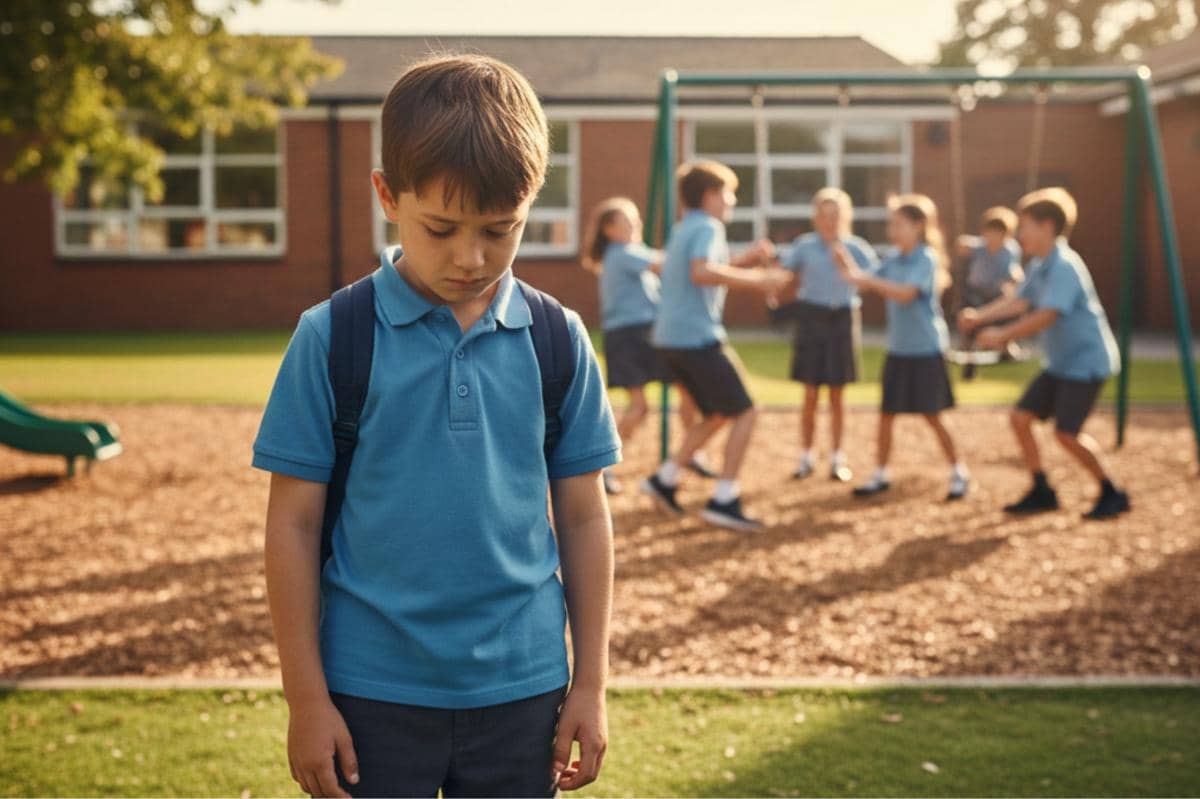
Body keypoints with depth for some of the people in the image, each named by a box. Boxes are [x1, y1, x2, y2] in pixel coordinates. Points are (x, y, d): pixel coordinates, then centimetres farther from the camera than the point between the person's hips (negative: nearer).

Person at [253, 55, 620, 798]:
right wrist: (306, 698, -4)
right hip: (373, 693, -2)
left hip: (522, 688, 2)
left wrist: (591, 685, 5)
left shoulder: (557, 341, -1)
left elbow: (585, 519, 5)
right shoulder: (331, 338, -8)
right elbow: (294, 526, -4)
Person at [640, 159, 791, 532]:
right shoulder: (707, 227, -10)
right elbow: (702, 272, -28)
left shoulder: (683, 229, 19)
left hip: (671, 338, 10)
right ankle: (724, 500, -6)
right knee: (744, 413, -4)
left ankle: (665, 479, 17)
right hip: (698, 337, -9)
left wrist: (745, 260, 22)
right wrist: (757, 280, -24)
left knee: (717, 414, 19)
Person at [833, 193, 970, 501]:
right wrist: (848, 266, -14)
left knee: (932, 416, 1)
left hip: (926, 351, -6)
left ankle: (959, 473, 15)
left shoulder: (927, 259, -14)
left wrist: (864, 278, -33)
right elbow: (867, 284, 4)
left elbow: (906, 293, -27)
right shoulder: (893, 260, 6)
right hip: (898, 350, 6)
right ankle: (880, 475, 18)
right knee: (886, 414, 8)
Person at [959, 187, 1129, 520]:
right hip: (1059, 363, 10)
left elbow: (1047, 315, -30)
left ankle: (1112, 495, 4)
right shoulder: (1039, 266, 9)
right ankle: (1042, 492, 15)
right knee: (1021, 417, 5)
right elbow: (1020, 301, 15)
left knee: (1067, 433, -12)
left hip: (1086, 361, -10)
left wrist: (1003, 334, -30)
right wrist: (979, 315, 3)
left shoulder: (1065, 266, -21)